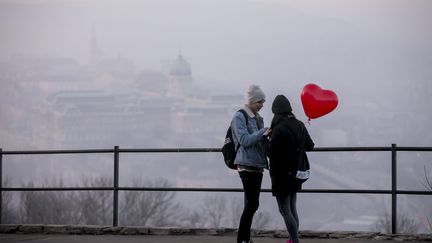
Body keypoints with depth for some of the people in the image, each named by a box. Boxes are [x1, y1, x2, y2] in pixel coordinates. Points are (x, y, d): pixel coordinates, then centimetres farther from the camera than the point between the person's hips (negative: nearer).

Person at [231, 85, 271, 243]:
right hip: (247, 165, -8)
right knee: (252, 203, -13)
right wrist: (262, 133, -19)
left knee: (252, 203, 9)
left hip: (258, 164, 8)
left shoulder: (257, 118, 16)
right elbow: (244, 140, -17)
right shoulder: (239, 117, -7)